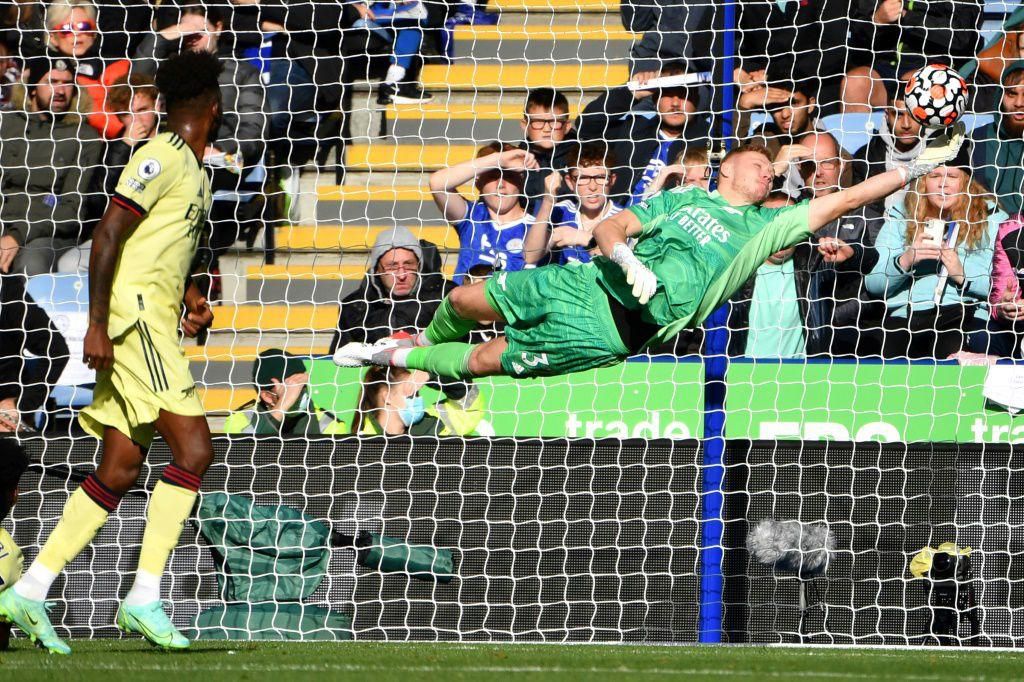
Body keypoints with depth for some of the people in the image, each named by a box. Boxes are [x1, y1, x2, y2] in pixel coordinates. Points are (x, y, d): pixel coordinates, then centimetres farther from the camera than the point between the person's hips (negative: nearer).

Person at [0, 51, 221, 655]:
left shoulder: (196, 170, 20)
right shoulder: (163, 158, -10)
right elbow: (109, 235, -17)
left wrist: (188, 295, 15)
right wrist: (97, 324, -21)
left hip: (154, 322, 10)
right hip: (134, 317, -10)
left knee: (120, 470, 6)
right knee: (194, 448, -15)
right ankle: (145, 598, -16)